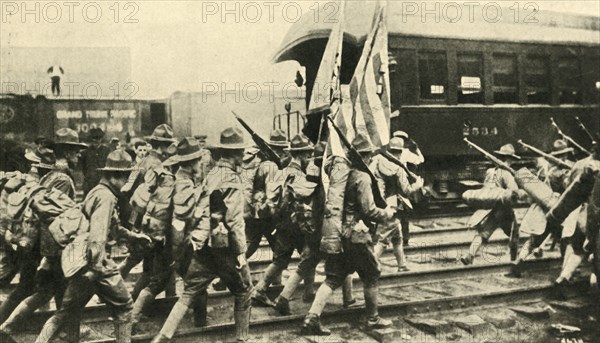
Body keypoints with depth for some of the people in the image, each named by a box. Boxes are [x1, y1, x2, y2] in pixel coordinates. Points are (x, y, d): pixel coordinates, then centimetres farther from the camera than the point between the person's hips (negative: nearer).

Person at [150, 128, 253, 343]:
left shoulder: (211, 175, 10)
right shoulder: (232, 180, -14)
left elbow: (202, 210, 13)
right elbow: (235, 221, -18)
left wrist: (198, 237, 18)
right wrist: (241, 251, -15)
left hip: (203, 245, 7)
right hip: (224, 246, -7)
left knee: (189, 294, 10)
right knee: (243, 292, 13)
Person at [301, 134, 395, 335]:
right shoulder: (362, 177, -14)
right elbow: (369, 211, -17)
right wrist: (387, 214, 0)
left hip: (337, 234, 7)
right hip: (356, 236, -7)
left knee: (333, 278, 10)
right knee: (372, 276, 13)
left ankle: (312, 318, 1)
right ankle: (373, 319, 26)